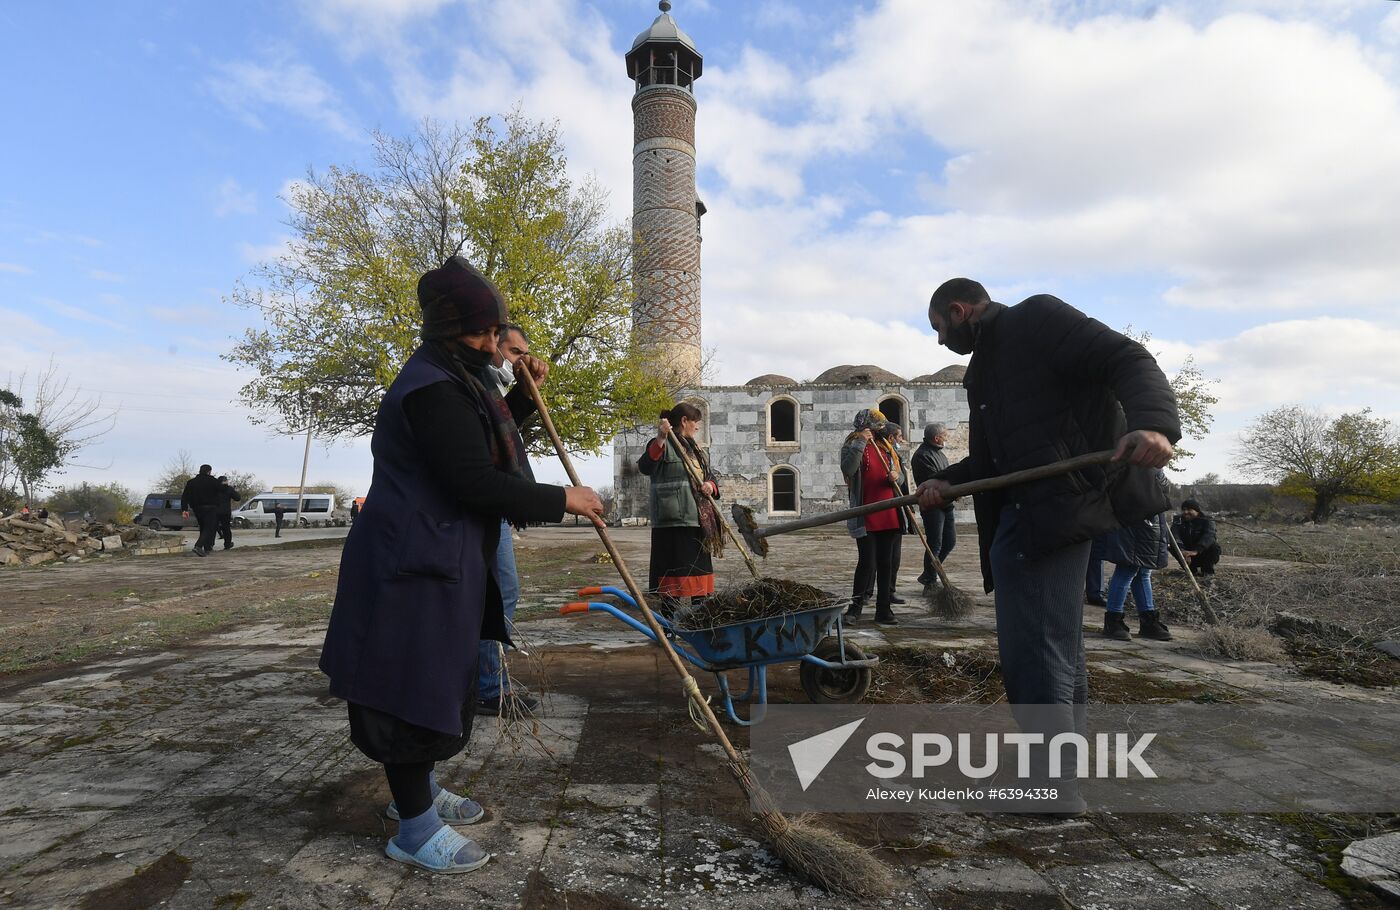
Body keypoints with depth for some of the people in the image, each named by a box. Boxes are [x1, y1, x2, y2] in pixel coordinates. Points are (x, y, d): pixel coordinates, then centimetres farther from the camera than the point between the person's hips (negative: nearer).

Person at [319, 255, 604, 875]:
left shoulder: (452, 378, 14)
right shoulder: (431, 388, -20)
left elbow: (485, 440, 28)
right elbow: (476, 483, -26)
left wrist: (524, 394, 14)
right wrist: (562, 499, -18)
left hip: (439, 559, 11)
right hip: (414, 566, -11)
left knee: (439, 679, 21)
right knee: (416, 686, 0)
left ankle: (417, 791, 39)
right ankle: (416, 830, 16)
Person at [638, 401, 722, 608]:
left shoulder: (695, 448, 22)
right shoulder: (664, 445, -5)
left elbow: (710, 475, 26)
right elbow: (645, 467, -23)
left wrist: (711, 486, 2)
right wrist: (660, 439, -36)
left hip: (699, 521, 9)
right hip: (673, 522, -9)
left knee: (698, 573, 14)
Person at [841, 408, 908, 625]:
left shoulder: (886, 446, 16)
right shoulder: (851, 446, -2)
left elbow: (900, 473, 20)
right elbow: (848, 469, -22)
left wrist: (896, 477, -3)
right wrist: (860, 443, -22)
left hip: (889, 517, 6)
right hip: (865, 518, -6)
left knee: (886, 564, 9)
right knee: (867, 563, -5)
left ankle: (884, 610, 16)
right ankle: (855, 606, 11)